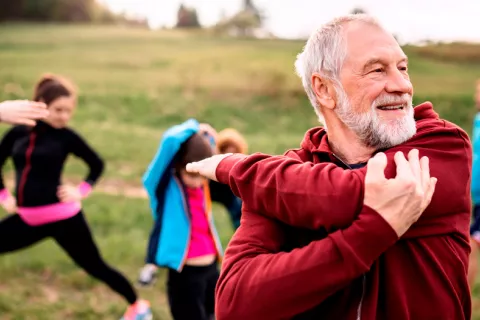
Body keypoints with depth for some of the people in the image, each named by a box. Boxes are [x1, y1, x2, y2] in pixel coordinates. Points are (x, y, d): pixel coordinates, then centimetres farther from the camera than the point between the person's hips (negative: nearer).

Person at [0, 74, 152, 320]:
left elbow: (97, 164, 5)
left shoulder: (66, 136, -8)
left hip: (61, 217, -4)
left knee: (94, 266, 4)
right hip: (27, 219, 5)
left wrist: (82, 191, -6)